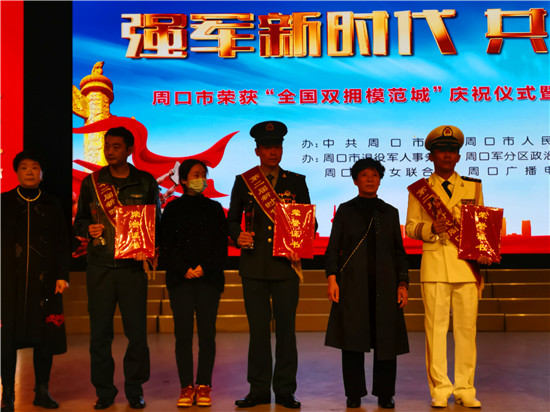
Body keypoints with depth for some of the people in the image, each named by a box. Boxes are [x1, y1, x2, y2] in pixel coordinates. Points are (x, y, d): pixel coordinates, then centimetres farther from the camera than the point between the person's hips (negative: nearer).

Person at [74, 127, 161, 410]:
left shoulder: (146, 182, 7)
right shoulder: (92, 182, 10)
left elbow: (156, 222, 9)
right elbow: (79, 220, 14)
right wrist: (88, 229, -8)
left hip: (132, 266, -1)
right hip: (99, 266, 1)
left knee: (137, 330, -1)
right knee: (99, 331, 3)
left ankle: (135, 389, 14)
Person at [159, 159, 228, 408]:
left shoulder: (214, 208, 12)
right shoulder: (172, 209, 9)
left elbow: (222, 246, 6)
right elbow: (166, 247, 4)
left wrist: (204, 268, -8)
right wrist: (184, 269, -10)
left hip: (209, 278, 1)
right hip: (180, 279, 0)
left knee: (207, 334, -1)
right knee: (183, 335, -2)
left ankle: (204, 386, 7)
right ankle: (186, 387, 5)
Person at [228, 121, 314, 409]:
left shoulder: (297, 182, 10)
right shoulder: (243, 181, 10)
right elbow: (232, 219, 11)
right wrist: (238, 237, -10)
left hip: (286, 265, 0)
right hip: (254, 266, 0)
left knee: (286, 328, 2)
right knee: (258, 329, 4)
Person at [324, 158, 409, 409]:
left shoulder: (390, 212, 14)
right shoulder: (345, 210, 9)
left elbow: (399, 252, 13)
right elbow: (333, 248, 5)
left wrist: (402, 284, 3)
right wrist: (332, 278, -7)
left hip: (384, 286, 2)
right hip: (352, 285, -1)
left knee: (386, 340, 1)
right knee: (352, 340, 0)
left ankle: (385, 394, 14)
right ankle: (354, 394, 13)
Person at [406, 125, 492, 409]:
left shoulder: (473, 187, 16)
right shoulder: (419, 190, 9)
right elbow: (410, 228, 5)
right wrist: (431, 228, -15)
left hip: (467, 263, 2)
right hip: (434, 263, -2)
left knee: (466, 327, 2)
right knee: (436, 327, -1)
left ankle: (465, 389, 13)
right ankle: (440, 389, 8)